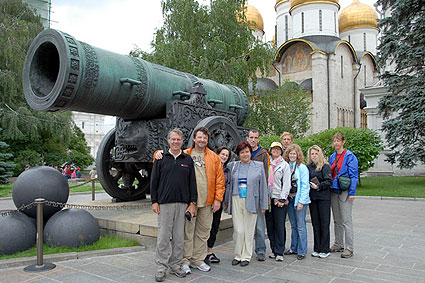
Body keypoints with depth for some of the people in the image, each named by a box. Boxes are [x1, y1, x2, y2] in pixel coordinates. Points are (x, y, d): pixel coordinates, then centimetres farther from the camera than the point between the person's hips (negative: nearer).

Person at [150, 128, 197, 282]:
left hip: (182, 204, 2)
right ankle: (161, 268, 12)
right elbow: (154, 181, 3)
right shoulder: (161, 158, 4)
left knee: (179, 237, 8)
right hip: (164, 203, -2)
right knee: (163, 237, 1)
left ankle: (175, 265, 21)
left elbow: (192, 182, 8)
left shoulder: (188, 159, 8)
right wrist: (154, 201, -3)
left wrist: (192, 202, 3)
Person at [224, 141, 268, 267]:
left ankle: (246, 256, 19)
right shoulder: (232, 165, 9)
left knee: (249, 230, 5)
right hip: (236, 201, 1)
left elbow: (263, 186, 6)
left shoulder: (259, 166, 6)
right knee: (238, 230, 1)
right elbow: (228, 183, 14)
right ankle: (237, 255, 17)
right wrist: (227, 200, 9)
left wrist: (263, 204, 3)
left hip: (251, 202, -1)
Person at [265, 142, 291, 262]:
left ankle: (279, 252, 3)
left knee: (280, 226, -5)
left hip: (279, 199, -3)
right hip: (268, 198, 3)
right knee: (270, 226, 6)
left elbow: (286, 183, -1)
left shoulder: (284, 165, 4)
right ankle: (274, 250, 17)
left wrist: (282, 199, -9)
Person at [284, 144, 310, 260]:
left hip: (299, 199, -5)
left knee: (301, 226, 0)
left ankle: (302, 251, 10)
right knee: (293, 225, 14)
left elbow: (305, 186, -11)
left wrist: (301, 201, -15)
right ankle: (294, 248, 25)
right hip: (289, 199, 5)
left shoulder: (302, 167, -8)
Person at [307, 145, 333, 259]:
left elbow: (329, 181, -10)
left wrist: (318, 186, -18)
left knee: (324, 223, 0)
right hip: (312, 198, 5)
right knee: (315, 224, 9)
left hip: (323, 198, -4)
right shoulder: (308, 167, 10)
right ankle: (317, 248, 18)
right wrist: (308, 186, -3)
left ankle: (325, 249, 8)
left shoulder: (325, 166, -3)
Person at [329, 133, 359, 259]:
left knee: (346, 221, -4)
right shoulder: (332, 157, 13)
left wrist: (352, 192, -16)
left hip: (345, 192, -7)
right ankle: (338, 244, 24)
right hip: (333, 191, 7)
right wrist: (329, 187, 11)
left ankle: (349, 248, 4)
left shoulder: (349, 156, -8)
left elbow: (354, 175, -11)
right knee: (337, 220, 14)